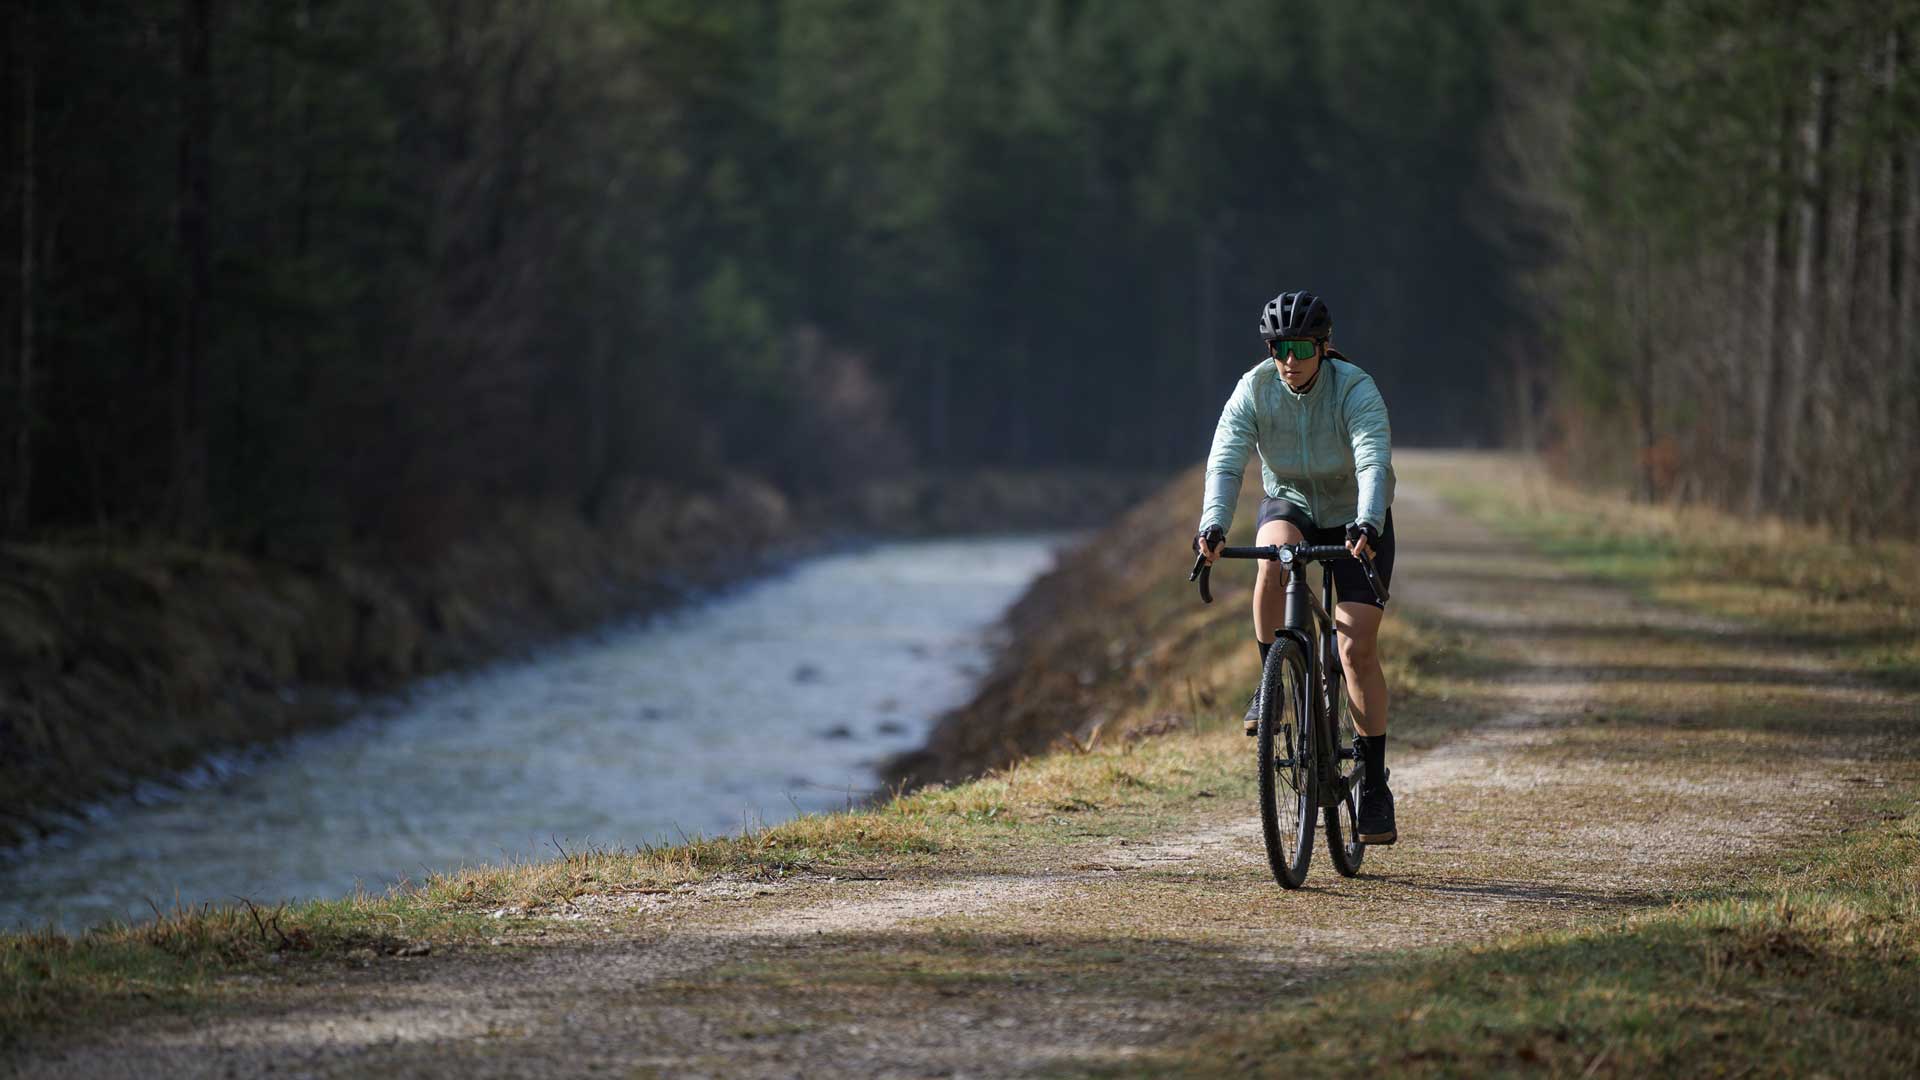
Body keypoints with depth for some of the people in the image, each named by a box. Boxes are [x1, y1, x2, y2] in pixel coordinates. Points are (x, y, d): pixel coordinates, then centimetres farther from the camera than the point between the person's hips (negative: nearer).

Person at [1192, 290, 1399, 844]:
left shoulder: (1355, 389, -25)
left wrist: (1366, 526, -57)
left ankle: (1374, 784, -5)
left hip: (1357, 519, -2)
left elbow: (1374, 463, -39)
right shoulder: (1255, 389, -18)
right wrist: (1213, 526, -45)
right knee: (1273, 557, -36)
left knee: (1358, 647, -12)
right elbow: (1225, 461, -27)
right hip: (1290, 505, 2)